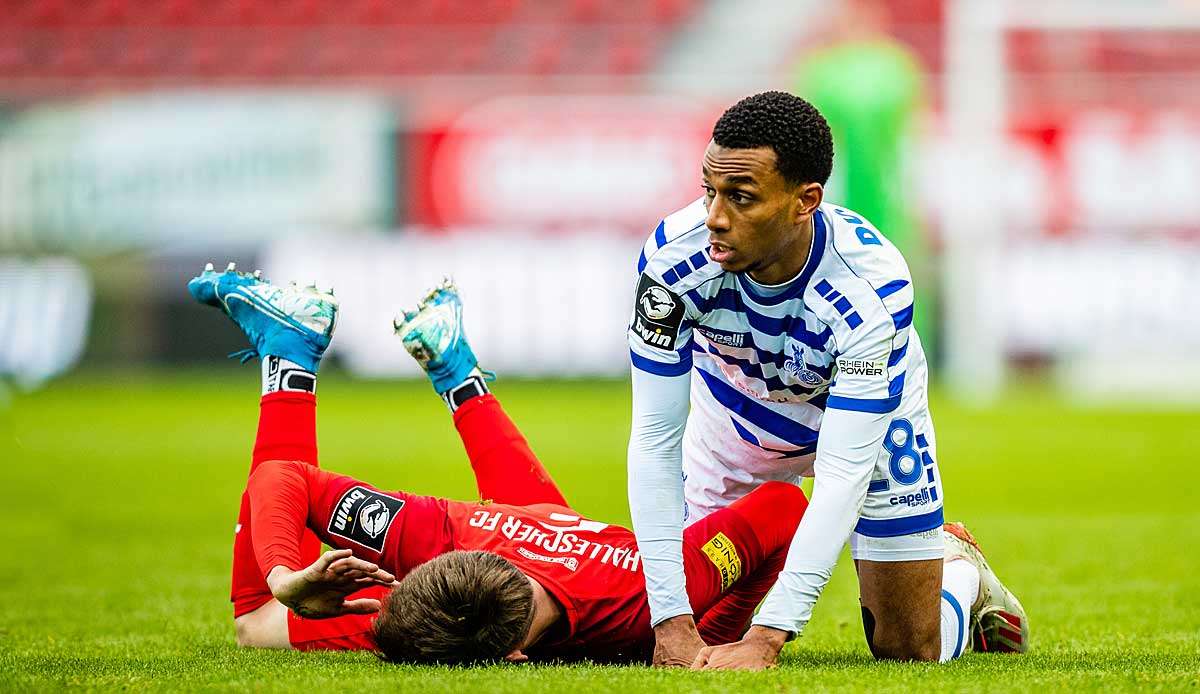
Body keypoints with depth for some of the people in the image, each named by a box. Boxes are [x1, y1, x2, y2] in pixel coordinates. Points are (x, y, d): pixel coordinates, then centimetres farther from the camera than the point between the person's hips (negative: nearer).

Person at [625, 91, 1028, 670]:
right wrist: (672, 621, -37)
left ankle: (958, 568, 34)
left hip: (868, 412, -2)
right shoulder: (673, 258, -36)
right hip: (734, 415, 2)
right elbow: (654, 437, -31)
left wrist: (765, 639, -49)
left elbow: (842, 475, -41)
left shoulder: (872, 287, -40)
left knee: (910, 652, 0)